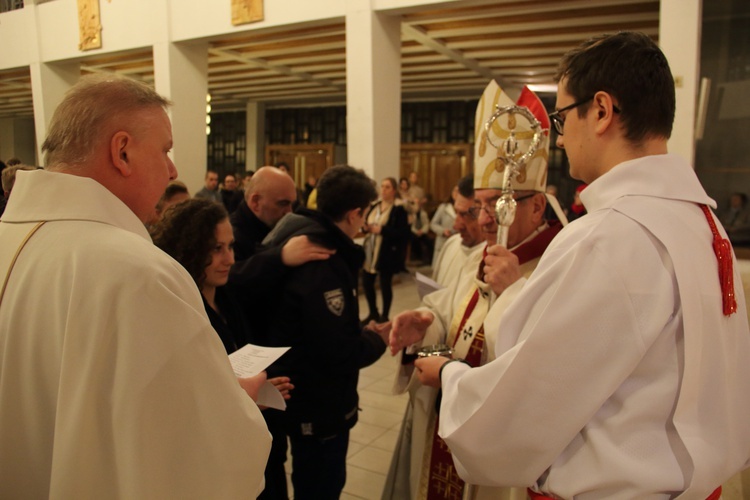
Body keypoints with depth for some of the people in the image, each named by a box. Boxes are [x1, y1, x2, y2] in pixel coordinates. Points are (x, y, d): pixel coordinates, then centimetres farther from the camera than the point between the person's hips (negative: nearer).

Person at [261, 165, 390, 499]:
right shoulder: (322, 262, -27)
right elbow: (338, 354, -28)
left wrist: (362, 330, 0)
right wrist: (377, 339, -11)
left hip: (308, 398, 9)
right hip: (320, 406, -9)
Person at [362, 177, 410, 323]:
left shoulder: (399, 210, -9)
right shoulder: (374, 207, 10)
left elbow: (403, 233, -17)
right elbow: (366, 224, 20)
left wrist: (381, 230, -24)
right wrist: (366, 227, -5)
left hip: (387, 254, -6)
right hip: (370, 252, 6)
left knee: (385, 285, 5)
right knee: (366, 283, 10)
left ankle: (384, 316, 23)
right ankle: (373, 313, 30)